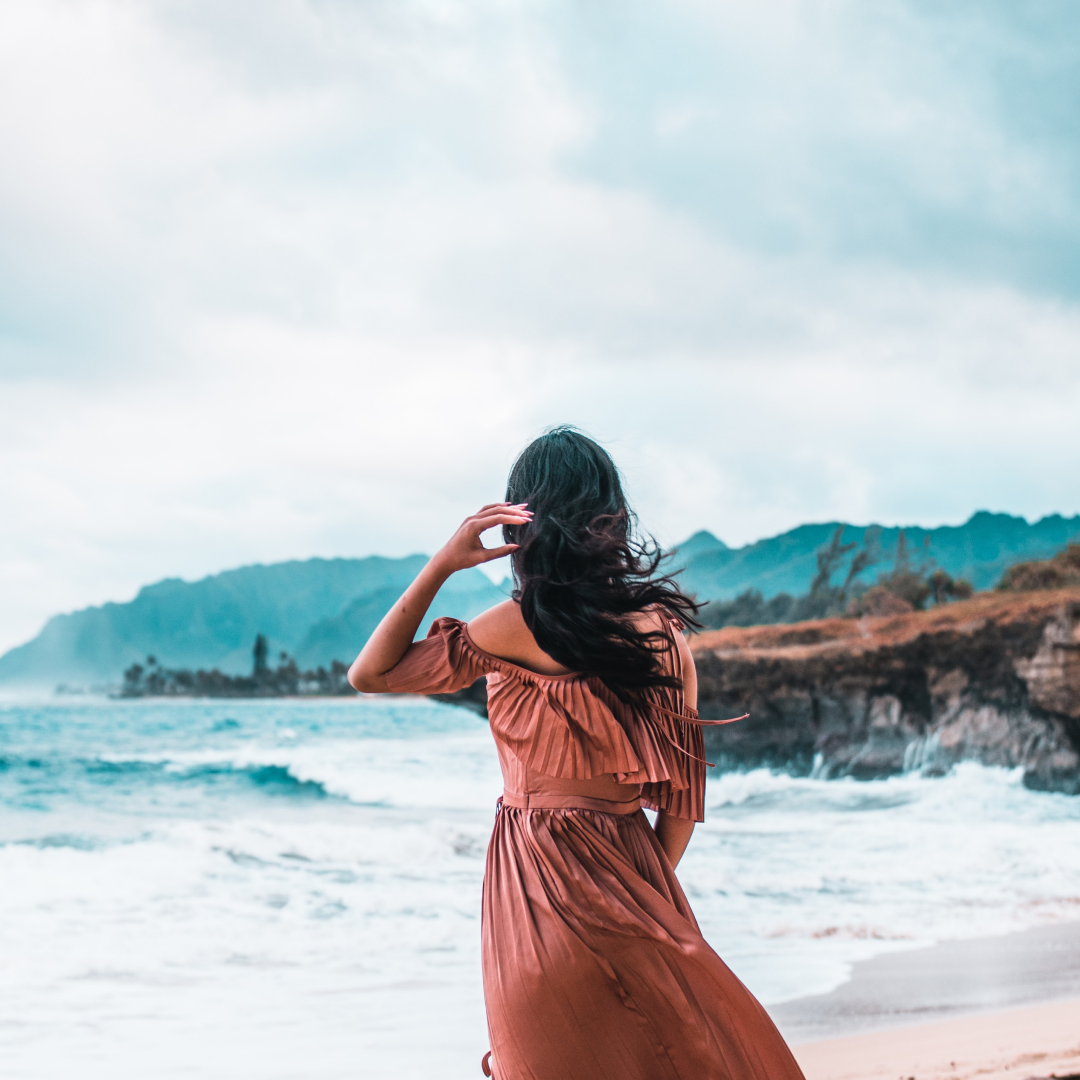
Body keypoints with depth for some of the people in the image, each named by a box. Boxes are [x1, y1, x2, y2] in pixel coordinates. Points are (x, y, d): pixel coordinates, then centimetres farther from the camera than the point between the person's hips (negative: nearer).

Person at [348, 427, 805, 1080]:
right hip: (628, 870, 4)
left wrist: (441, 566, -10)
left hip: (537, 879, -4)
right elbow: (681, 795, 4)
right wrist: (648, 890, 16)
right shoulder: (663, 629, 0)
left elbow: (370, 673, -4)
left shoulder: (518, 628, -13)